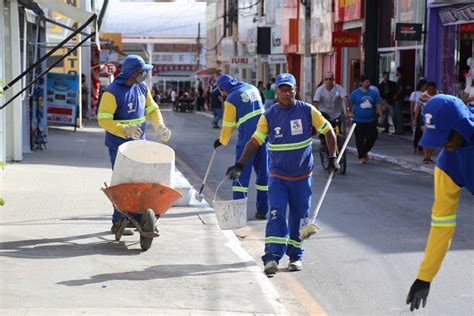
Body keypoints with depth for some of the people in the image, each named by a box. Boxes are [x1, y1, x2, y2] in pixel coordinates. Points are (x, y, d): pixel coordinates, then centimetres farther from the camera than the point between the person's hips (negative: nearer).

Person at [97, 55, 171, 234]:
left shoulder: (142, 88, 5)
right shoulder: (113, 92, -17)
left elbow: (152, 109, 11)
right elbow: (103, 120, -20)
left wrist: (160, 127, -9)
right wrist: (125, 130, -34)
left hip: (139, 142, 7)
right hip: (119, 145, -7)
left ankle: (139, 217, 17)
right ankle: (118, 223, 5)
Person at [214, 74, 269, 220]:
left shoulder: (231, 99, -7)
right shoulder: (252, 89, 12)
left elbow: (228, 125, -2)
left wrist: (222, 141, 14)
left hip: (247, 138, -6)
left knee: (241, 173, 2)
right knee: (263, 172, 10)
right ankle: (262, 210, 12)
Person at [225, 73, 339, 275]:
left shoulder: (307, 111, -5)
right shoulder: (268, 116, -4)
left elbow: (328, 131, 5)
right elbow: (255, 142, -3)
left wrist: (332, 157, 1)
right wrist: (240, 165, -14)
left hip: (302, 177, 1)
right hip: (278, 176, -1)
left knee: (299, 217, 8)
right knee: (276, 214, -14)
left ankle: (296, 256, 24)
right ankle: (272, 258, -19)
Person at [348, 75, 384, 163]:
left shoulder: (373, 93, 7)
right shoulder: (355, 93, 0)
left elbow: (378, 105, 7)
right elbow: (350, 104, 3)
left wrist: (380, 116, 1)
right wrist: (350, 112, -11)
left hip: (371, 120, 2)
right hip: (358, 120, -2)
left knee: (372, 137, -1)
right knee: (360, 139, 0)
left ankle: (365, 152, 22)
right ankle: (361, 156, 11)